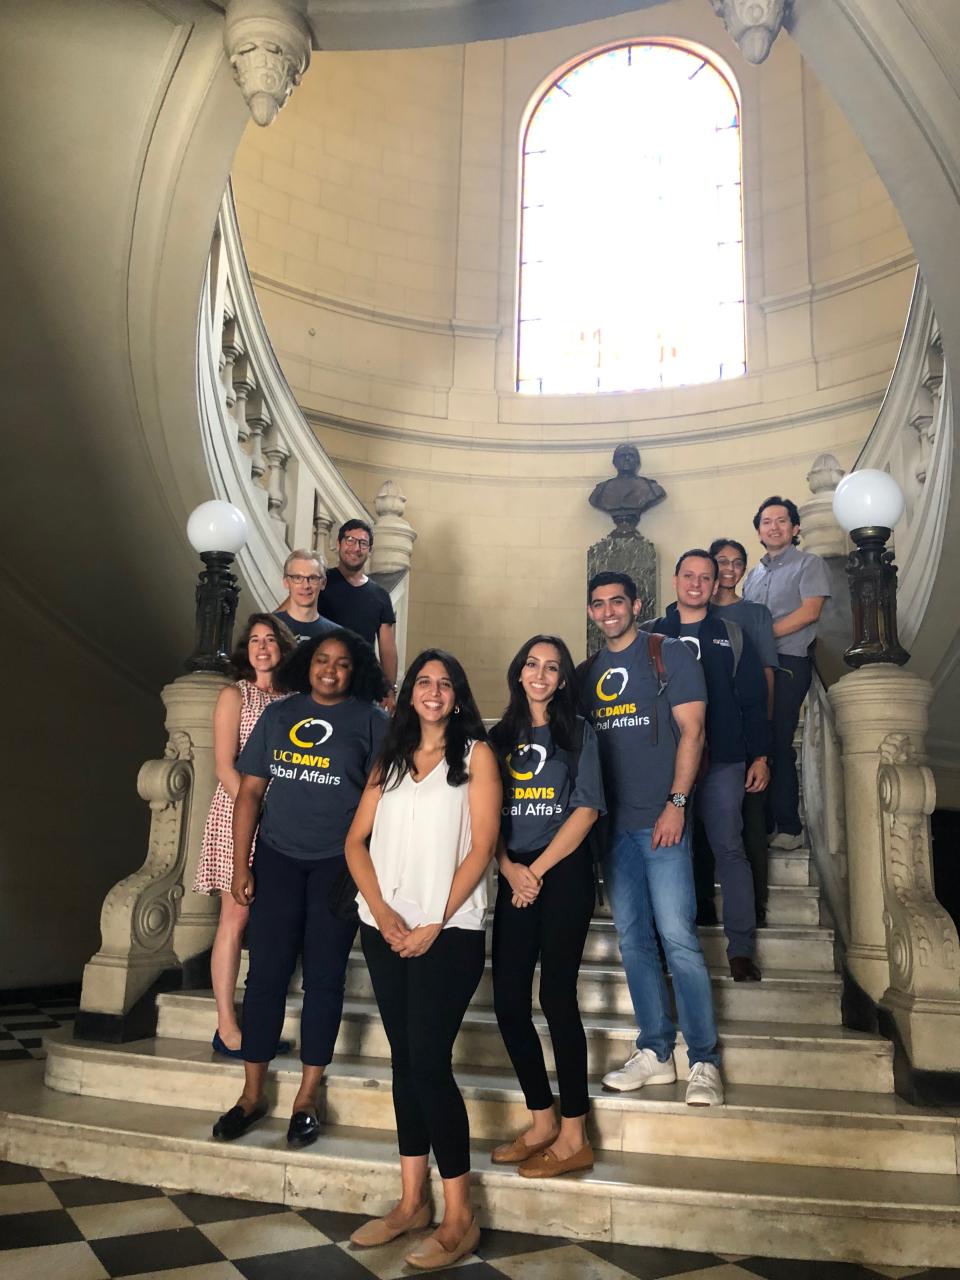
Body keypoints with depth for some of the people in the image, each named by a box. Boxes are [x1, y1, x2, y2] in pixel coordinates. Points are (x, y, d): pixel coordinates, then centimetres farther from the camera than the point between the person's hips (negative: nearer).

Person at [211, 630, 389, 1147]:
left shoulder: (370, 720, -1)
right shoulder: (278, 714, 7)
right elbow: (250, 792, 6)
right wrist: (241, 865, 1)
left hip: (337, 864, -2)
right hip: (277, 858, 2)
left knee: (323, 978, 5)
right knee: (266, 973, 5)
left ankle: (306, 1099, 19)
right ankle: (252, 1095, 19)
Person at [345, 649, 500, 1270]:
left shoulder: (476, 754, 1)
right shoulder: (389, 760, 14)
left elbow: (481, 846, -6)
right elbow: (357, 841, 8)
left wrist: (435, 923, -12)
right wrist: (381, 911, -7)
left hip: (448, 931, -5)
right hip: (385, 929, 5)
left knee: (429, 1062, -8)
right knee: (405, 1059, 11)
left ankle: (459, 1217, 4)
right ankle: (412, 1201, 22)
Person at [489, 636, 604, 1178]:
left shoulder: (579, 732, 2)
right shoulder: (502, 737, 12)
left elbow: (585, 810, -6)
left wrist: (536, 871, -10)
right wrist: (508, 868, -6)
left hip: (564, 872, -4)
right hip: (516, 876, 5)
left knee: (557, 996, -4)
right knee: (509, 1001, 3)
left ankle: (574, 1138, 8)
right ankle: (543, 1124, 19)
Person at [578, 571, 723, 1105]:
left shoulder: (670, 655, 0)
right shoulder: (586, 673, 14)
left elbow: (691, 731, -6)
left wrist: (676, 804, -13)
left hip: (661, 820, -5)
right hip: (611, 822, 5)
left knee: (677, 935, -7)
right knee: (632, 939, 9)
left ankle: (704, 1060, 4)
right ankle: (655, 1052, 19)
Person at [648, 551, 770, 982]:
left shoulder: (732, 636, 9)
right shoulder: (651, 635, 7)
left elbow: (753, 700, 7)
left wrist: (760, 756, 1)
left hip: (722, 761, 0)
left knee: (730, 850, -1)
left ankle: (741, 947, 6)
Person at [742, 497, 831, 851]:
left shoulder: (809, 564, 4)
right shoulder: (753, 574, 22)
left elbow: (810, 612, -10)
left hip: (788, 663, -5)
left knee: (779, 745, -7)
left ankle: (788, 827, 0)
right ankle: (761, 823, 9)